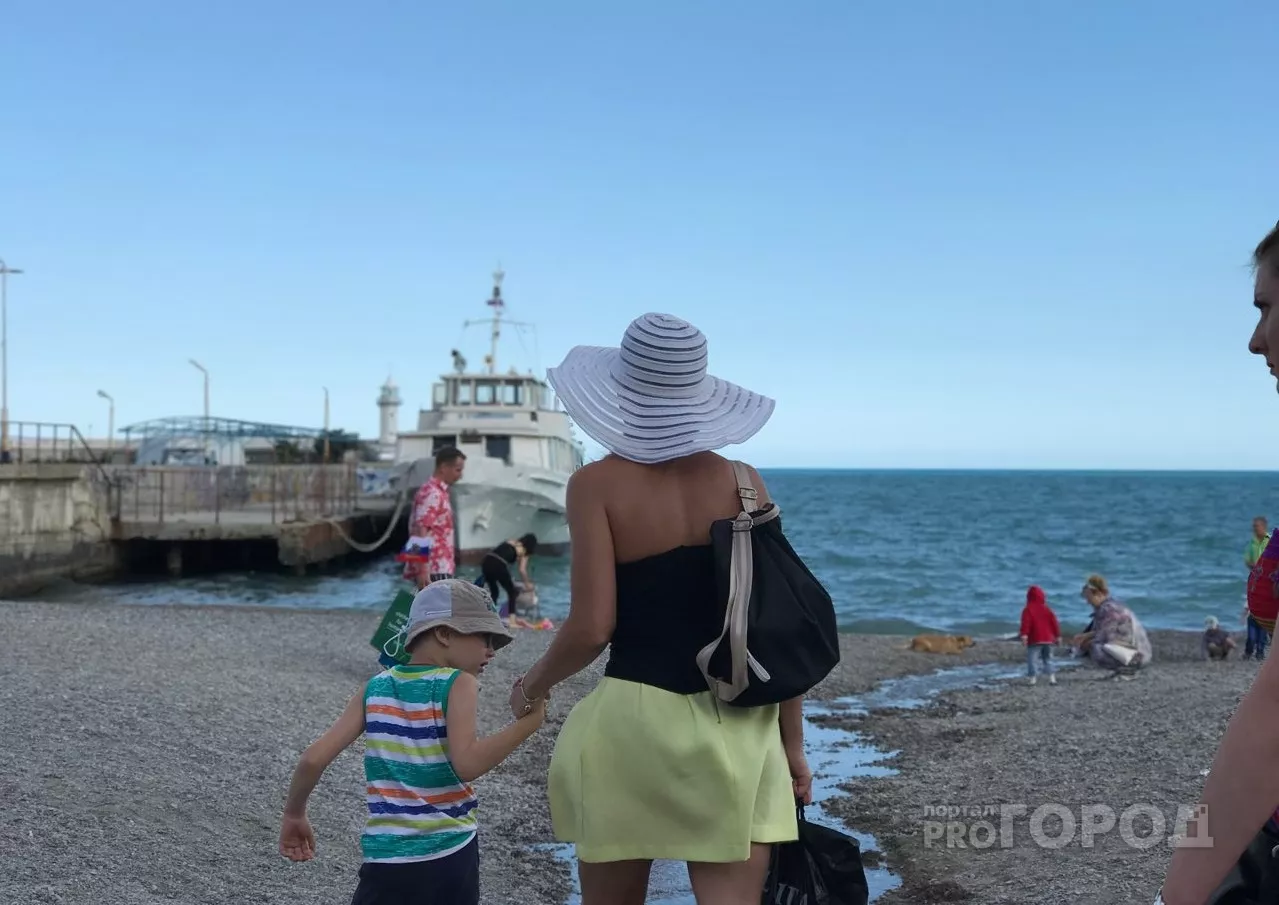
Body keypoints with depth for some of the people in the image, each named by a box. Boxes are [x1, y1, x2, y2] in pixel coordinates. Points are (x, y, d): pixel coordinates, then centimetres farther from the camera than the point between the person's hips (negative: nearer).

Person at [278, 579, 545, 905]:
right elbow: (467, 764, -21)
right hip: (450, 857, -2)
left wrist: (294, 815, 15)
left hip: (386, 859, 3)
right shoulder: (458, 684, -6)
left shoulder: (376, 689, 6)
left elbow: (314, 758, 1)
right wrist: (529, 722, -16)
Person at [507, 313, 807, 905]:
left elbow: (590, 630, -13)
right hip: (736, 730, 2)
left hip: (632, 720, -2)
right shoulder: (742, 483, 2)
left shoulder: (597, 485, -7)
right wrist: (793, 745, 11)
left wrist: (532, 687, 7)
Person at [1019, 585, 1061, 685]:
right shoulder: (1048, 609, 12)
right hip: (1048, 639, 5)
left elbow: (1026, 623, -16)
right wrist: (1058, 636, 15)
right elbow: (1054, 623, 10)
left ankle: (1032, 678, -15)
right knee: (1048, 659, 15)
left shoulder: (1028, 610, -4)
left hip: (1034, 640, -5)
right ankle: (1051, 677, 6)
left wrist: (1024, 635, -23)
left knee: (1031, 659, -5)